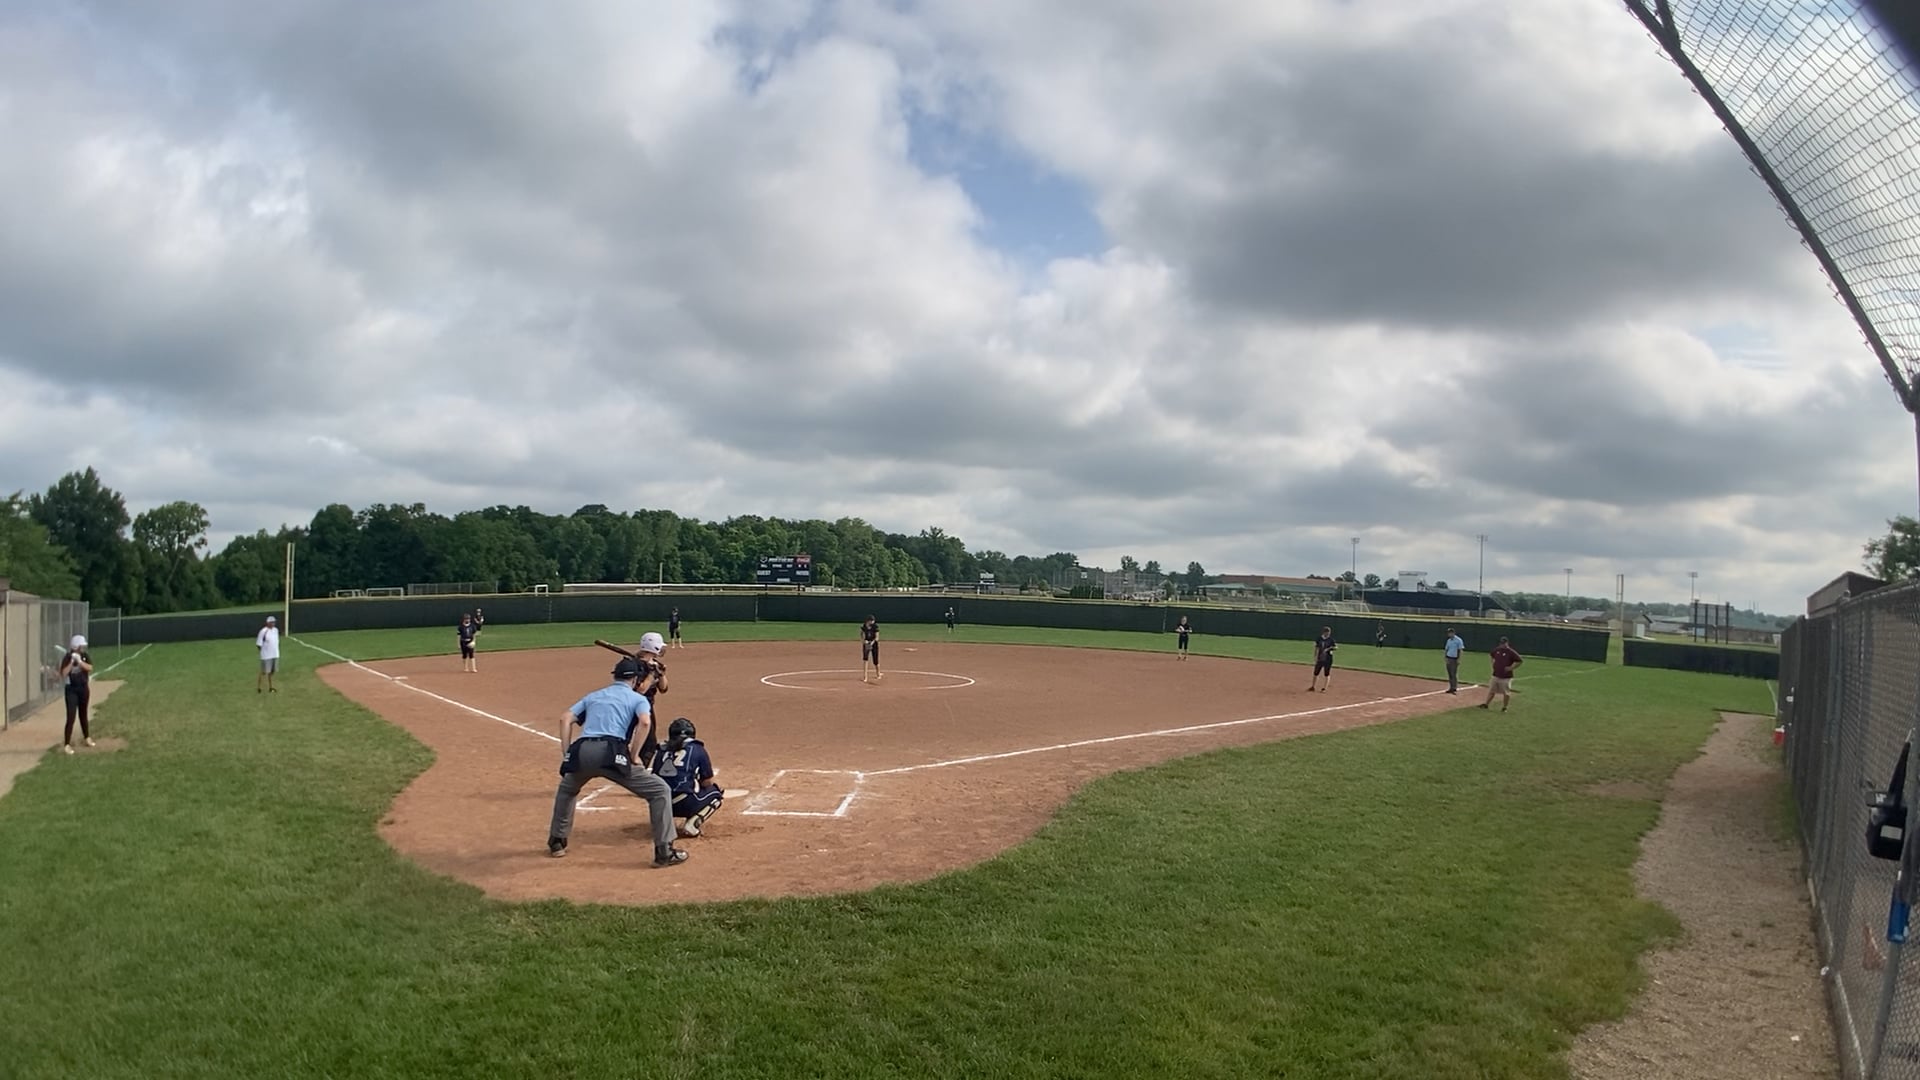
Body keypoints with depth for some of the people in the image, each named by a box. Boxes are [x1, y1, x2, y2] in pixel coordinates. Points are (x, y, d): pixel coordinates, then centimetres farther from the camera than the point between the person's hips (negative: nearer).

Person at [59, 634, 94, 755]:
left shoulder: (85, 656, 1)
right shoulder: (67, 657, -12)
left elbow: (90, 668, -14)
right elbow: (63, 674, -22)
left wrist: (79, 661, -25)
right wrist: (72, 661, -26)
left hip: (84, 688, 5)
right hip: (72, 690, -5)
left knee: (83, 714, 21)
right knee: (71, 717, -12)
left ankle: (87, 737, 36)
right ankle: (66, 744, -11)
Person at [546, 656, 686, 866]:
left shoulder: (593, 696, 30)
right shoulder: (638, 698, 17)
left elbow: (567, 719, 17)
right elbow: (645, 722, -5)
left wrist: (567, 754, 14)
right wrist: (632, 756, 1)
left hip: (581, 752, 5)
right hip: (611, 753, -5)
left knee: (566, 790, 39)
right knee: (660, 791, 7)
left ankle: (556, 842, 39)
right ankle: (664, 852, 0)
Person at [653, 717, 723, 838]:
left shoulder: (663, 750, 16)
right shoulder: (697, 749, 7)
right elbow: (707, 782, 9)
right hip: (683, 805, -5)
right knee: (716, 793, 20)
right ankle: (692, 824, -1)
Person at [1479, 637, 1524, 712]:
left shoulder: (1511, 652, -15)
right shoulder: (1496, 650, 4)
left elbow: (1520, 661, -14)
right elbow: (1493, 657, 27)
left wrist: (1511, 667, -17)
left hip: (1506, 677, -6)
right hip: (1496, 675, 6)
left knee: (1506, 693, 2)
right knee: (1491, 690, 13)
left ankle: (1504, 707, 13)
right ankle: (1486, 704, 22)